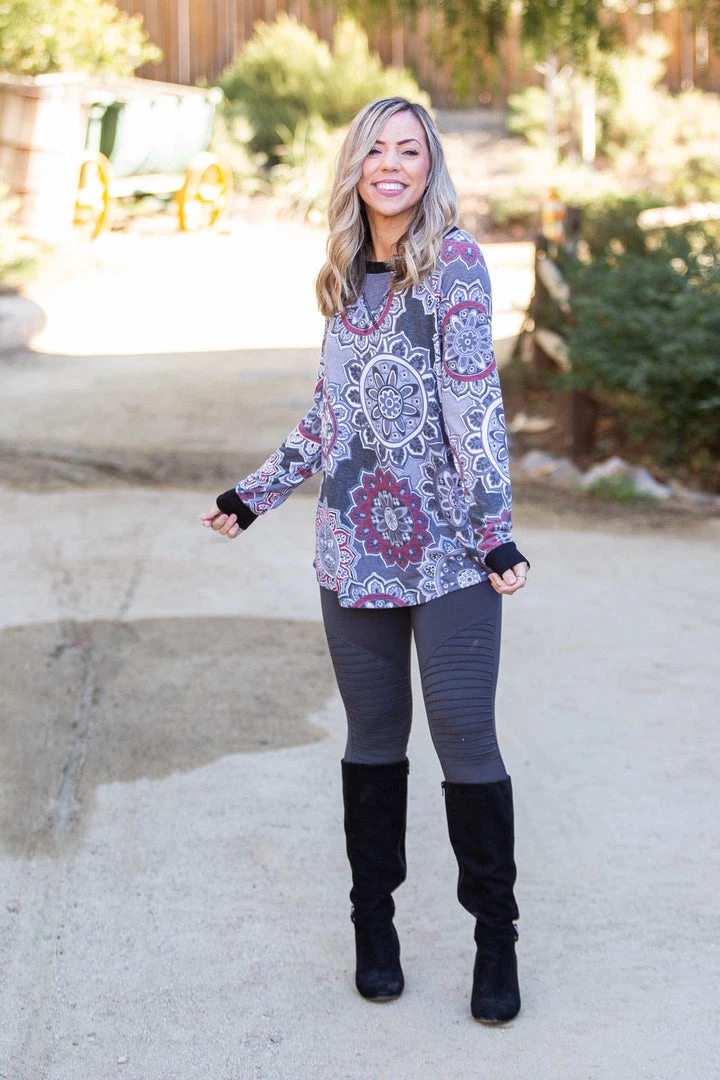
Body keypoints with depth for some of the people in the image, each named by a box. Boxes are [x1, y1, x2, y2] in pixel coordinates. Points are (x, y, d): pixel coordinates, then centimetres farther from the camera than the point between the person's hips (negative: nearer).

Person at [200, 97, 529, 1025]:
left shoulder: (453, 262, -5)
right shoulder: (349, 278, 12)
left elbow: (474, 401, -13)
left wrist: (495, 529, -20)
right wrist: (254, 494, 23)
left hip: (448, 547, -5)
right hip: (356, 546, 5)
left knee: (466, 742, -4)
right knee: (373, 741, 10)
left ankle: (495, 937, 11)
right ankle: (374, 922, 24)